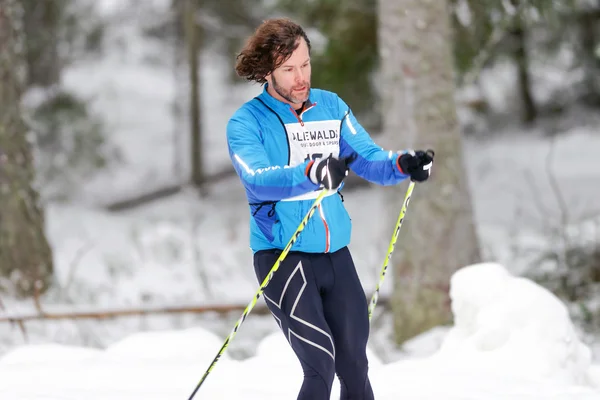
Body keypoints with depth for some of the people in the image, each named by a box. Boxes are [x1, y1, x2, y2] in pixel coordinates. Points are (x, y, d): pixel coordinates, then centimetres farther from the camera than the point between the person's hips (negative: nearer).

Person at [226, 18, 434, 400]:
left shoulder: (331, 107, 8)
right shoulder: (246, 123, -7)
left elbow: (369, 160, 3)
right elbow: (257, 180, -24)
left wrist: (403, 163, -19)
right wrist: (312, 174, -42)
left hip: (336, 255, 5)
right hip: (282, 257, -5)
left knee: (355, 369, 9)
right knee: (321, 367, -17)